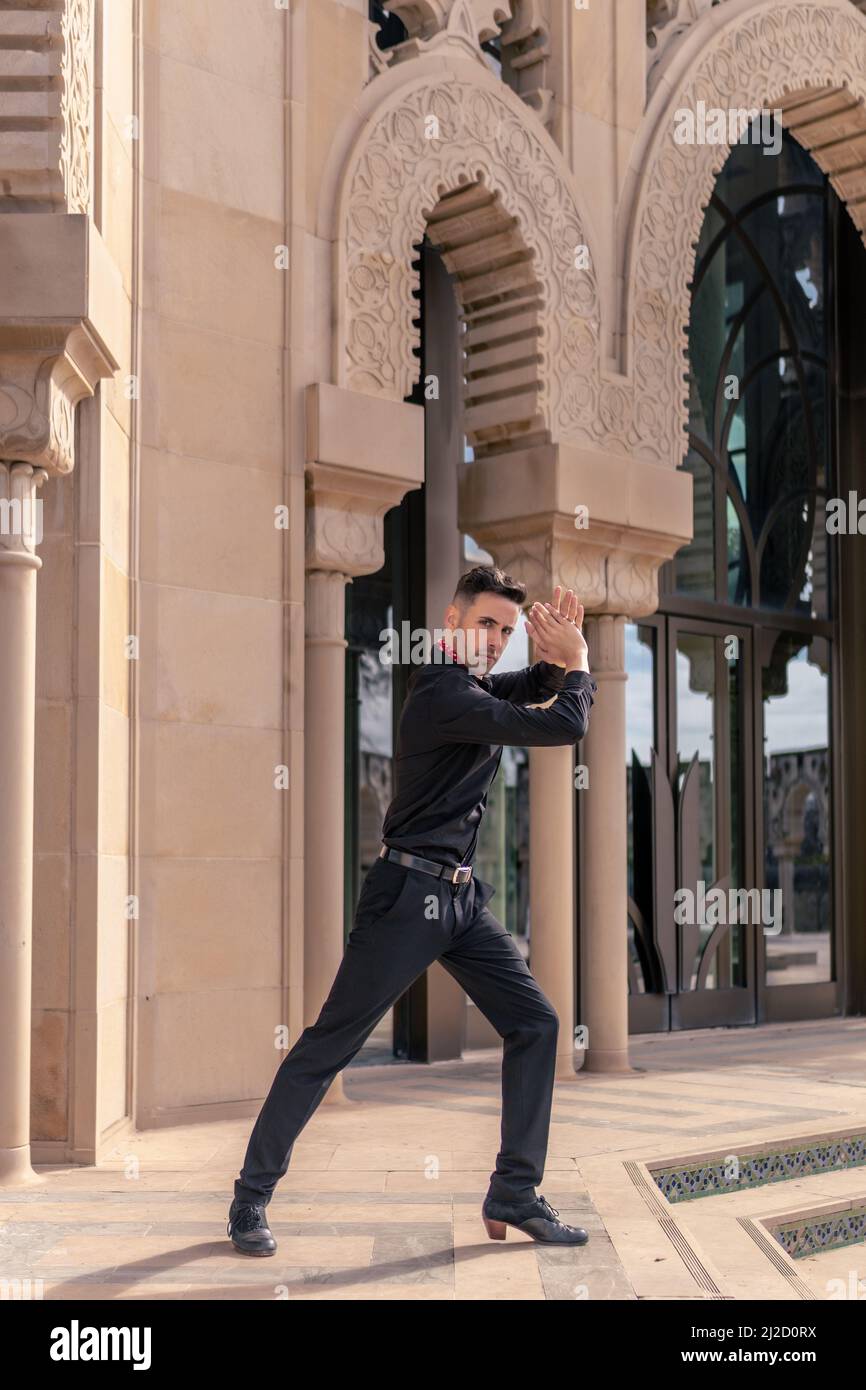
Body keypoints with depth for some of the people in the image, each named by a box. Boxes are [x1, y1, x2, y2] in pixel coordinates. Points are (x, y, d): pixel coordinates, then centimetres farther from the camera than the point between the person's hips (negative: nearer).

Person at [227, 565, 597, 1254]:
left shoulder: (475, 684, 11)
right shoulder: (445, 694, -19)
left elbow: (542, 686, 24)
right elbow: (565, 724, -20)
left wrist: (563, 654, 2)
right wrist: (576, 660, -1)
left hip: (463, 896, 10)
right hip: (409, 894, -10)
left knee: (536, 1023, 4)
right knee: (330, 1042, -2)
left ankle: (514, 1194, 12)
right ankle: (252, 1195, 10)